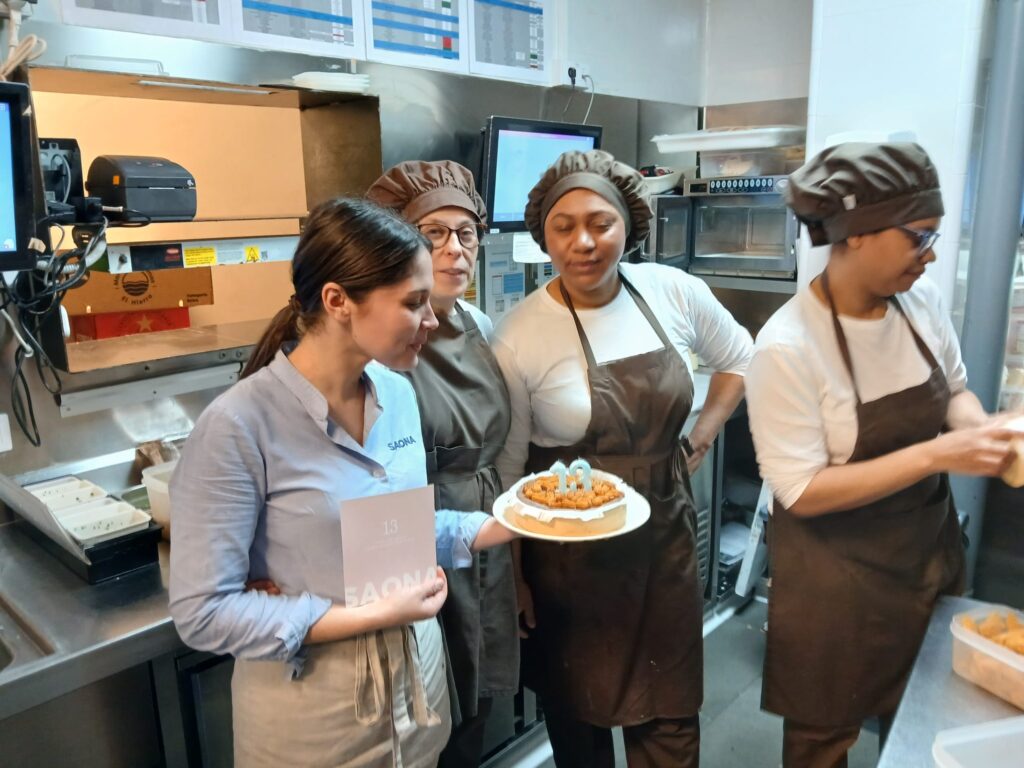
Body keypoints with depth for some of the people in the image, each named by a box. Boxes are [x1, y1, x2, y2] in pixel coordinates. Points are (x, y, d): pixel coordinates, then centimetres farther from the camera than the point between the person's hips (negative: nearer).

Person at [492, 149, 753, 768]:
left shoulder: (673, 292, -7)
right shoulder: (519, 338, -16)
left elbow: (739, 358, 13)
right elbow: (507, 469, -7)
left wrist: (702, 437, 4)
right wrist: (513, 577, -1)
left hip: (666, 536, 3)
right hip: (569, 556, -2)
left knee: (669, 714, 16)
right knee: (577, 708, 18)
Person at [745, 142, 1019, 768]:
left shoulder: (921, 299, -7)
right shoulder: (788, 347, -27)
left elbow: (953, 389, 10)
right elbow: (802, 493, -24)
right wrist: (937, 455, -28)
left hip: (930, 550, 6)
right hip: (839, 579, -6)